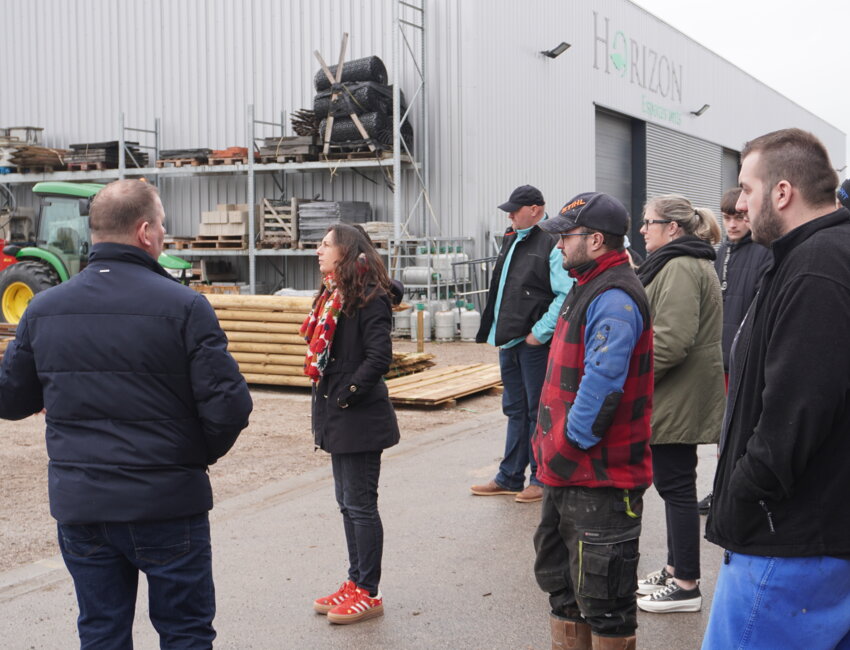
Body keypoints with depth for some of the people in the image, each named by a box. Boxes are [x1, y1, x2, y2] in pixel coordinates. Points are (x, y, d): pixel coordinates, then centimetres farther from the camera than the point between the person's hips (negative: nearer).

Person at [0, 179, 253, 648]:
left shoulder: (43, 308, 1)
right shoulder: (182, 306, -13)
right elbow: (228, 406, -17)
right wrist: (202, 454, 4)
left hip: (77, 505, 4)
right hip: (167, 504, -4)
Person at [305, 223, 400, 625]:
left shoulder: (369, 298, -15)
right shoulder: (333, 295, 13)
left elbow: (379, 358, -22)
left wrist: (348, 394, -17)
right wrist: (328, 403, 8)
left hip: (359, 419, -9)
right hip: (336, 416, 9)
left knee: (360, 504, -2)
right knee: (347, 503, 16)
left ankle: (369, 593, 9)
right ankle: (355, 582, 27)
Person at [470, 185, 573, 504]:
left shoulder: (552, 243, -14)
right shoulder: (512, 239, 14)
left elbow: (566, 295, -22)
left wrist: (540, 333, -21)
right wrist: (498, 331, 16)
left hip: (535, 345, -9)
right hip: (510, 341, 9)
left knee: (538, 412, 1)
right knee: (515, 410, 15)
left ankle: (541, 478, 13)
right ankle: (510, 477, 24)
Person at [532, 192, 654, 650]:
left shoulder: (614, 299, -20)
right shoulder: (590, 288, 14)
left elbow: (601, 385, -29)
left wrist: (571, 443, -18)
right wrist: (552, 447, 15)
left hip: (600, 477, -11)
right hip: (568, 471, 11)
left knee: (602, 595, 1)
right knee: (560, 578, 22)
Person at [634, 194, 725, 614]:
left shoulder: (680, 267, -18)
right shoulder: (682, 263, 17)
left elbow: (671, 340, -27)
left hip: (678, 401, -11)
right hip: (676, 399, 11)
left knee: (676, 485, -3)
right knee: (673, 484, 17)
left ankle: (686, 586, 6)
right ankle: (676, 569, 29)